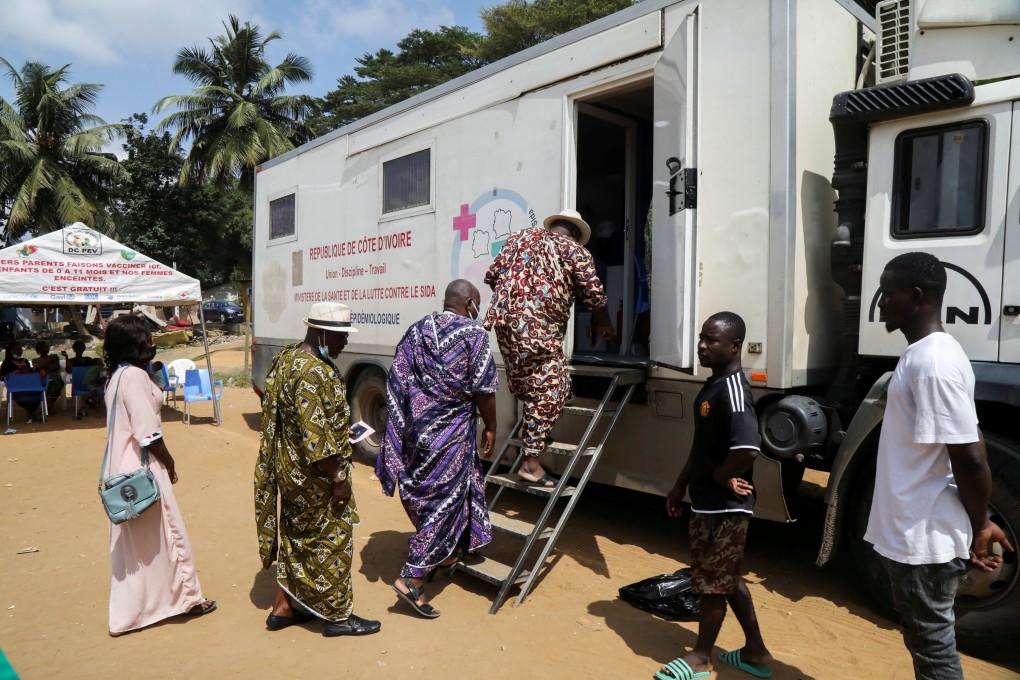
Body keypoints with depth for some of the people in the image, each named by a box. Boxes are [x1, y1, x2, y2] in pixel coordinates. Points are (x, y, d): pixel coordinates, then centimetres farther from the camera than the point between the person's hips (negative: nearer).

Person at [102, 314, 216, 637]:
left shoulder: (118, 376, 10)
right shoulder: (135, 376, -19)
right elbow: (149, 433, -21)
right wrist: (169, 461, -8)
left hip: (123, 467, 9)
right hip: (143, 468, -9)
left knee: (132, 542, 17)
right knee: (163, 535, 5)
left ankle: (128, 612, 28)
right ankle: (184, 598, 21)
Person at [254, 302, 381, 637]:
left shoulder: (287, 357, 6)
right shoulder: (312, 373, -26)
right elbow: (315, 435, -27)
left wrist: (342, 430, 18)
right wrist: (339, 479, -20)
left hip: (290, 470, 10)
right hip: (314, 476, -10)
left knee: (294, 537, 20)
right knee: (331, 540, 5)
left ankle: (283, 607, 34)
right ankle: (337, 615, 20)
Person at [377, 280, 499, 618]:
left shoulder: (416, 331, 9)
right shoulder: (474, 335, -9)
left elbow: (397, 383, 9)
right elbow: (484, 389, -8)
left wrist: (402, 430, 15)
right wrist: (490, 427, 5)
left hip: (414, 430, 7)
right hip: (450, 432, -7)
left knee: (424, 493, 21)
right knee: (443, 501, 1)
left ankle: (446, 554, 39)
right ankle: (412, 579, 1)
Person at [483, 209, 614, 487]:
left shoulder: (520, 236, 21)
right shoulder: (574, 249, 7)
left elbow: (492, 276, 19)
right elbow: (593, 294, 3)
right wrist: (605, 325, 20)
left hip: (504, 319, 7)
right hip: (539, 328, -6)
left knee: (527, 385, 21)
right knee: (548, 391, -2)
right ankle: (531, 463, -2)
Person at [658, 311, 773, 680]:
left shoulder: (733, 390, -22)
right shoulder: (713, 385, 9)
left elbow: (747, 449, -35)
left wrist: (717, 479, -19)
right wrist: (681, 486, 17)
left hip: (723, 506, -10)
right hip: (708, 502, 10)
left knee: (712, 584, 8)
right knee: (729, 580, 21)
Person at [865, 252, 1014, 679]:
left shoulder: (932, 362, -24)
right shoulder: (923, 354, 9)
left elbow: (970, 459, -24)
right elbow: (964, 450, 16)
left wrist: (978, 527, -9)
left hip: (923, 539, -10)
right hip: (912, 533, 10)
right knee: (927, 641, 23)